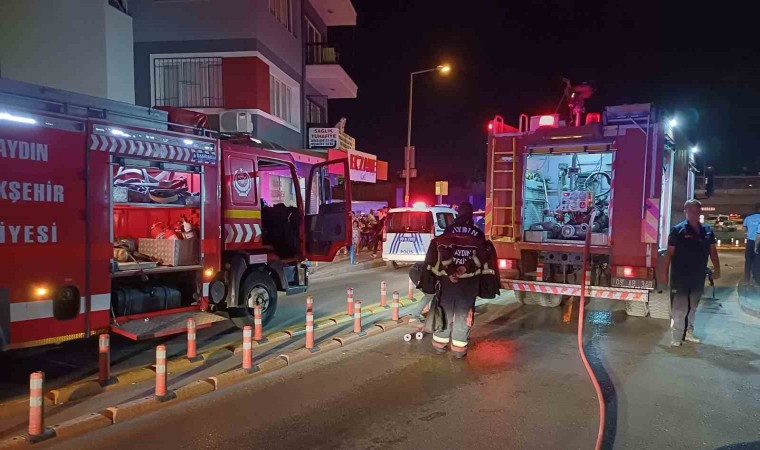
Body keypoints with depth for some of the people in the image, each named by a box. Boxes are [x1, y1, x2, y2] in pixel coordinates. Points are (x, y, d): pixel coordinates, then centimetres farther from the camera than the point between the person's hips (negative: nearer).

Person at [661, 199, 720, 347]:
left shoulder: (707, 230, 6)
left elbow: (713, 250, 14)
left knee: (692, 307, 16)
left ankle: (689, 333, 28)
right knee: (679, 309, -3)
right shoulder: (678, 230, -9)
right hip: (681, 276, -5)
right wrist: (665, 273, -11)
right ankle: (676, 337, 3)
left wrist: (717, 269, 8)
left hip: (698, 276, 5)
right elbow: (670, 252, -9)